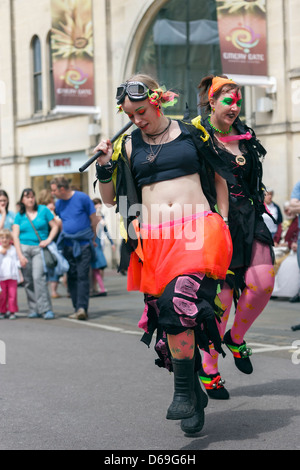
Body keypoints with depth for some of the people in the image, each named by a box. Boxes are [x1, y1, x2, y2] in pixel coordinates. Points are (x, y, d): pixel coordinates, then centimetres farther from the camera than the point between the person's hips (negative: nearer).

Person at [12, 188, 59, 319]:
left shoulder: (43, 210, 6)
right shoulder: (19, 215, 9)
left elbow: (55, 226, 8)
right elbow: (15, 236, 4)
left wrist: (48, 240, -8)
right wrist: (20, 255, -6)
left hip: (39, 248, -2)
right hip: (24, 248, 2)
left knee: (38, 277, -17)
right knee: (28, 280, 1)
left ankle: (45, 309, -17)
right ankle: (34, 309, 9)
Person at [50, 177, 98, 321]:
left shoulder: (82, 198, -7)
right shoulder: (59, 204, 8)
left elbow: (93, 220, 0)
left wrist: (92, 239, 5)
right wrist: (62, 238, 17)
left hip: (83, 244, -5)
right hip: (68, 245, 5)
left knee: (82, 275, -12)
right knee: (71, 277, 4)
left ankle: (82, 308, -18)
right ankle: (77, 309, 10)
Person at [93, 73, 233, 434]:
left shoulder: (192, 132, 10)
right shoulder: (128, 146, 14)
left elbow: (218, 177, 20)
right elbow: (109, 199, 17)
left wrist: (222, 222, 10)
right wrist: (105, 165, 1)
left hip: (197, 230, -3)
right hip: (154, 238, 3)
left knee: (179, 300, -24)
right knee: (166, 312, -1)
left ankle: (184, 391, -16)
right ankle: (195, 395, 13)